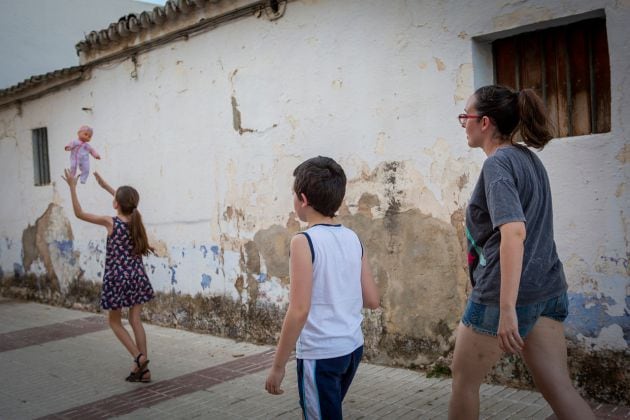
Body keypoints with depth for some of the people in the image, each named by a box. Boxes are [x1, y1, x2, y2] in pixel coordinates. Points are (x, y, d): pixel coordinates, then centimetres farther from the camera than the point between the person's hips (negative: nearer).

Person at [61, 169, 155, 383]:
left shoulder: (110, 222, -13)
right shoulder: (136, 219, 0)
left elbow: (79, 213, -4)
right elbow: (126, 202, 22)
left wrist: (73, 187, 0)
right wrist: (105, 186, 28)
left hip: (117, 278, -4)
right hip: (137, 276, 4)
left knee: (115, 322, 13)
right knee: (135, 321, 8)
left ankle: (139, 357, -1)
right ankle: (143, 368, 9)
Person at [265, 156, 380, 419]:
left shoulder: (304, 241, -16)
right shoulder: (353, 239, 2)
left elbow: (299, 310, -19)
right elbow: (373, 300, 4)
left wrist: (278, 365, -12)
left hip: (319, 354, -7)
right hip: (352, 347, 7)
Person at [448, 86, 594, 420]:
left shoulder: (497, 163, -14)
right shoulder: (530, 158, 12)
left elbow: (514, 232, -27)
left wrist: (507, 308, -29)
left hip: (504, 293, -8)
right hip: (547, 290, 8)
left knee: (464, 380, 13)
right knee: (560, 389, 10)